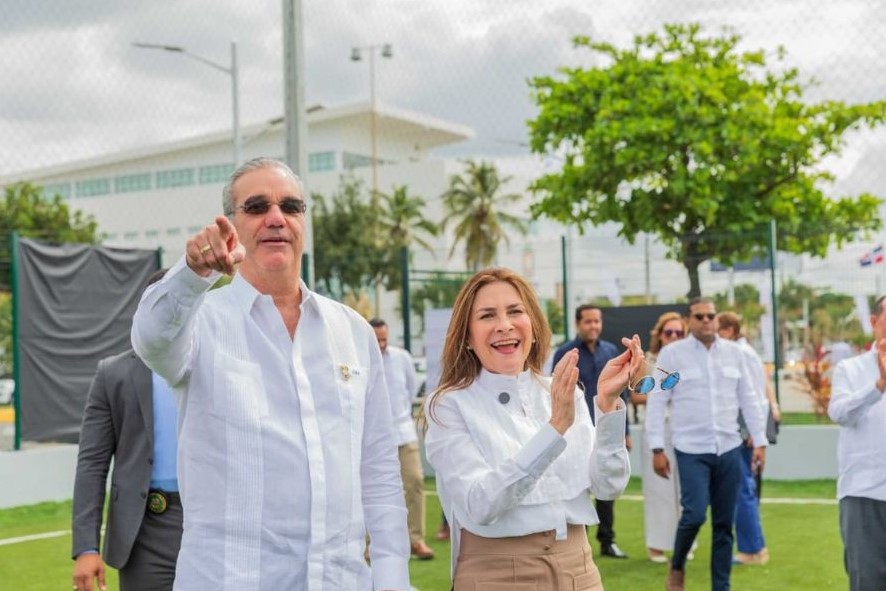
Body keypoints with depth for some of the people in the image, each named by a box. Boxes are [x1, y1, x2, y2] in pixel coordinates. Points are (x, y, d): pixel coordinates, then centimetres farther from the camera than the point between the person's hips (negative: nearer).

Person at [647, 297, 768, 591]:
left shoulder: (733, 352, 7)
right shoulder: (672, 353, -3)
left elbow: (748, 399, 11)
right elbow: (657, 402, -3)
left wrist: (760, 441, 7)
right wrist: (657, 449, -7)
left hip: (729, 449, 4)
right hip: (692, 450, -3)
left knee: (724, 524, 7)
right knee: (695, 514, -15)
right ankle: (677, 567, 13)